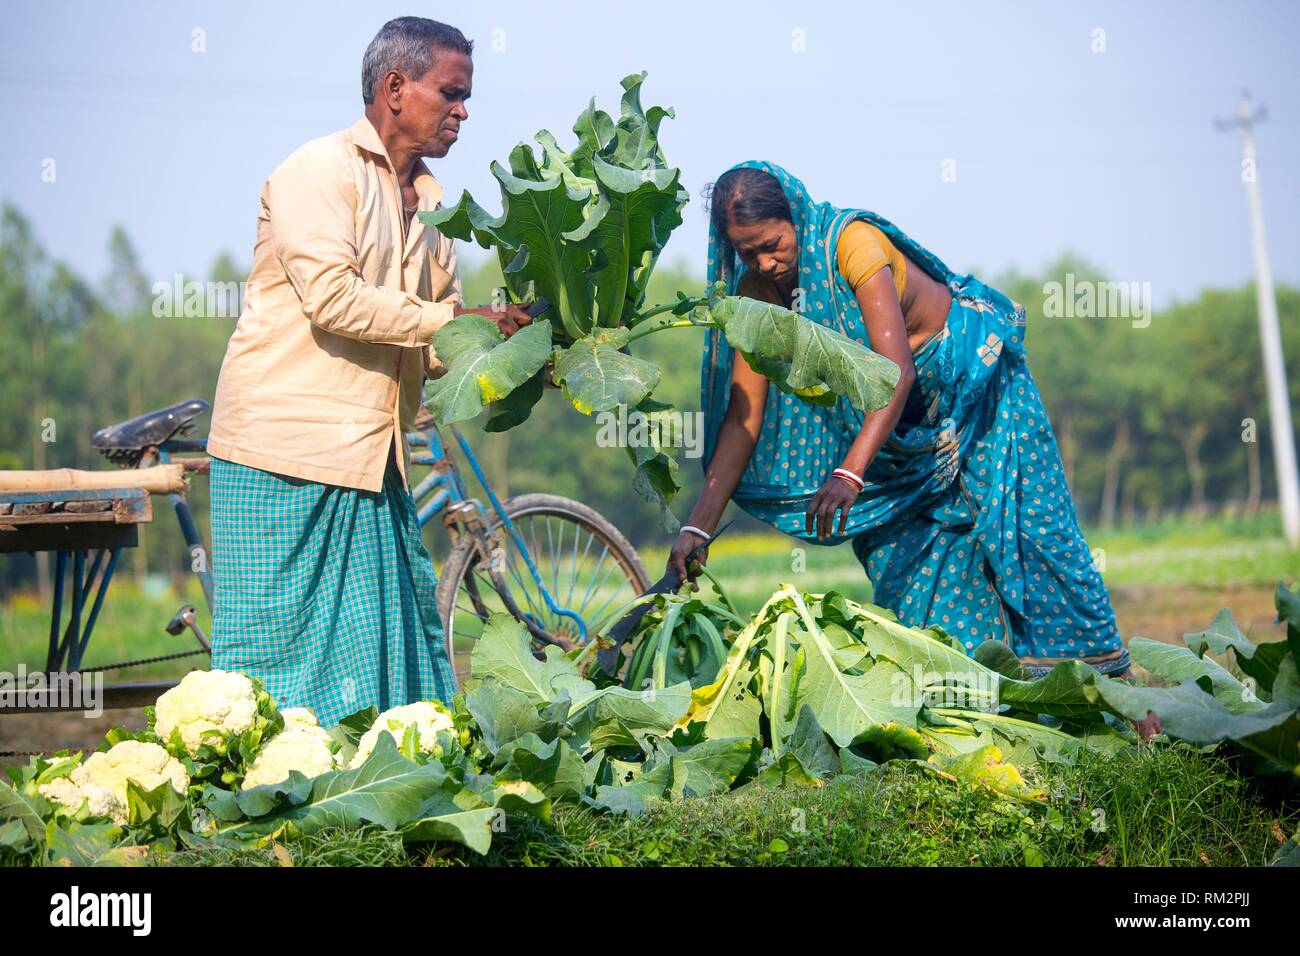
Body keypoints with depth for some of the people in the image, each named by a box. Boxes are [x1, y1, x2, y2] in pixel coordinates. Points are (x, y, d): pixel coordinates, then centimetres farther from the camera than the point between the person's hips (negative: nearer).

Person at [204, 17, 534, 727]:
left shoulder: (428, 198, 17)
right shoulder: (320, 169, -7)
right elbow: (332, 297, -21)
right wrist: (454, 319, -17)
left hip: (374, 456, 8)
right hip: (287, 451, -8)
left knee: (392, 648, 7)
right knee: (281, 643, -5)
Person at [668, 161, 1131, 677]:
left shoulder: (853, 241, -33)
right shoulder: (757, 290, -16)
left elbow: (897, 370, -41)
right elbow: (743, 415, -16)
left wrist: (849, 474, -53)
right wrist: (698, 525, -23)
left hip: (972, 370, -5)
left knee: (1022, 517, -5)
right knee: (894, 534, -3)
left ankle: (1095, 667, 6)